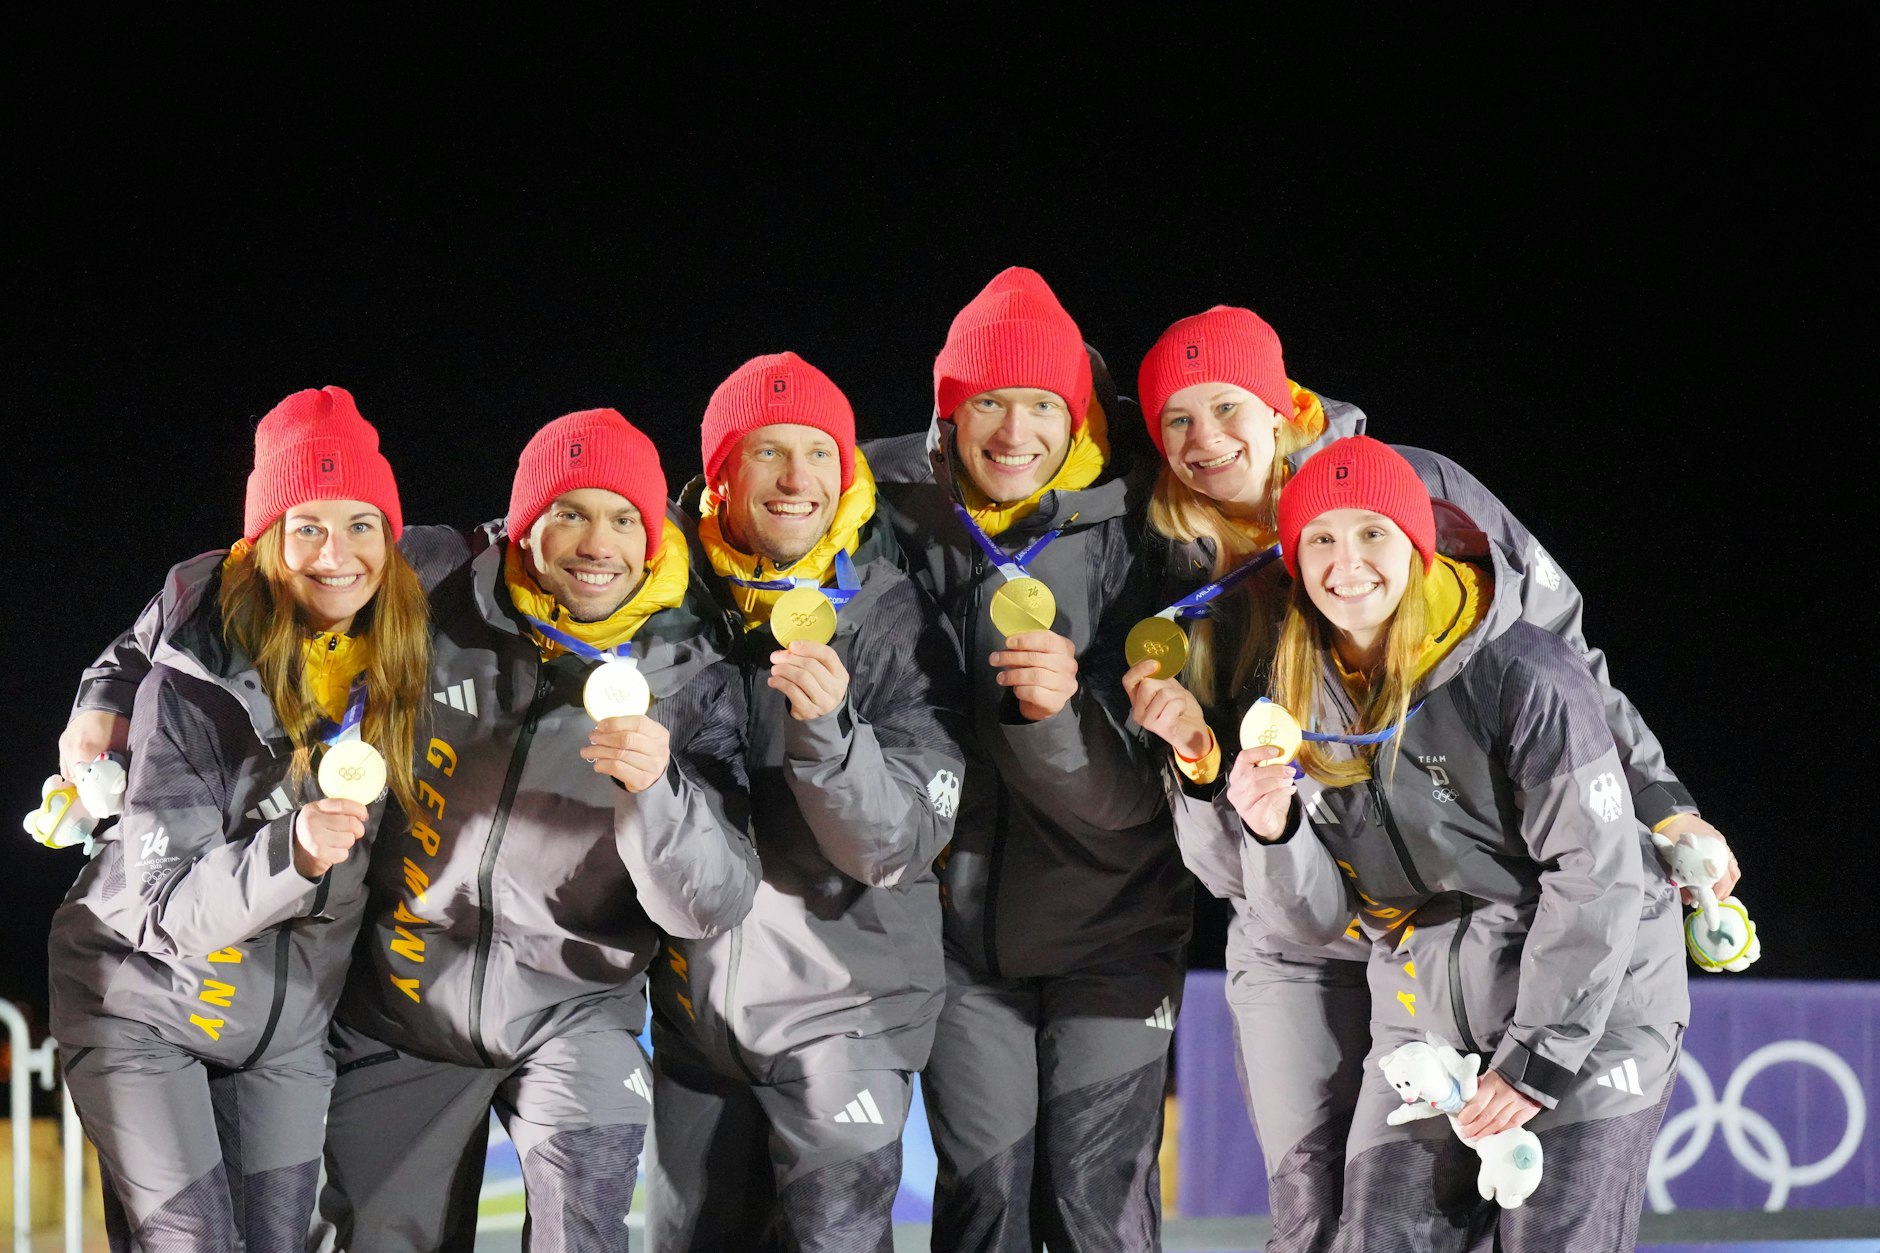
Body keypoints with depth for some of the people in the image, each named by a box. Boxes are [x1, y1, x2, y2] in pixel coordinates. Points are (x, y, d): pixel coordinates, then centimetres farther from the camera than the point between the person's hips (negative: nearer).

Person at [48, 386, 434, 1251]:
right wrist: (293, 853, -43)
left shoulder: (399, 650, -9)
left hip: (288, 1016, 5)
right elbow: (172, 909, -27)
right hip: (145, 1007, -5)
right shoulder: (193, 682, -23)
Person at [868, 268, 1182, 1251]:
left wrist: (1058, 714, -31)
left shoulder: (1125, 537, -10)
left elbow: (1129, 794, -14)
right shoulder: (897, 516, -5)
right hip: (962, 920, 2)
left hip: (1109, 920, -2)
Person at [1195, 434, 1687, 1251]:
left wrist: (1538, 1056, -17)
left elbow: (1597, 874, -16)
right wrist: (1272, 834, -19)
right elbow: (1318, 919, 3)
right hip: (1426, 1020, 5)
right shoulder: (1300, 702, 2)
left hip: (1589, 1004, -5)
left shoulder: (1522, 675, -16)